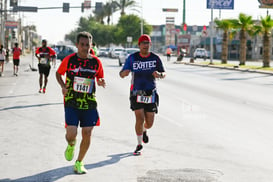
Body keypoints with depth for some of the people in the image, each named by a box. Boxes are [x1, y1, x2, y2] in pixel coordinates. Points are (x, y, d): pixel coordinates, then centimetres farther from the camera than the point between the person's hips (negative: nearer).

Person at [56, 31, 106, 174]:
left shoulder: (96, 62, 1)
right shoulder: (69, 60, -4)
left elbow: (100, 78, 15)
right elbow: (58, 73, 11)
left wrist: (101, 82, -9)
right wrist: (63, 86, -6)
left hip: (89, 103, 2)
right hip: (71, 103, -2)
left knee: (87, 134, 1)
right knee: (71, 134, -13)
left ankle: (79, 163, 22)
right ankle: (71, 145, 26)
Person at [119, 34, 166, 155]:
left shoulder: (155, 58, 1)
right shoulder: (132, 58, -2)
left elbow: (163, 73, 9)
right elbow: (121, 74, -2)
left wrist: (159, 75, -16)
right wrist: (125, 73, -27)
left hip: (151, 93, 2)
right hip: (136, 92, -2)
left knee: (149, 123, 4)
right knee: (140, 119, -13)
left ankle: (144, 131, 43)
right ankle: (139, 144, 7)